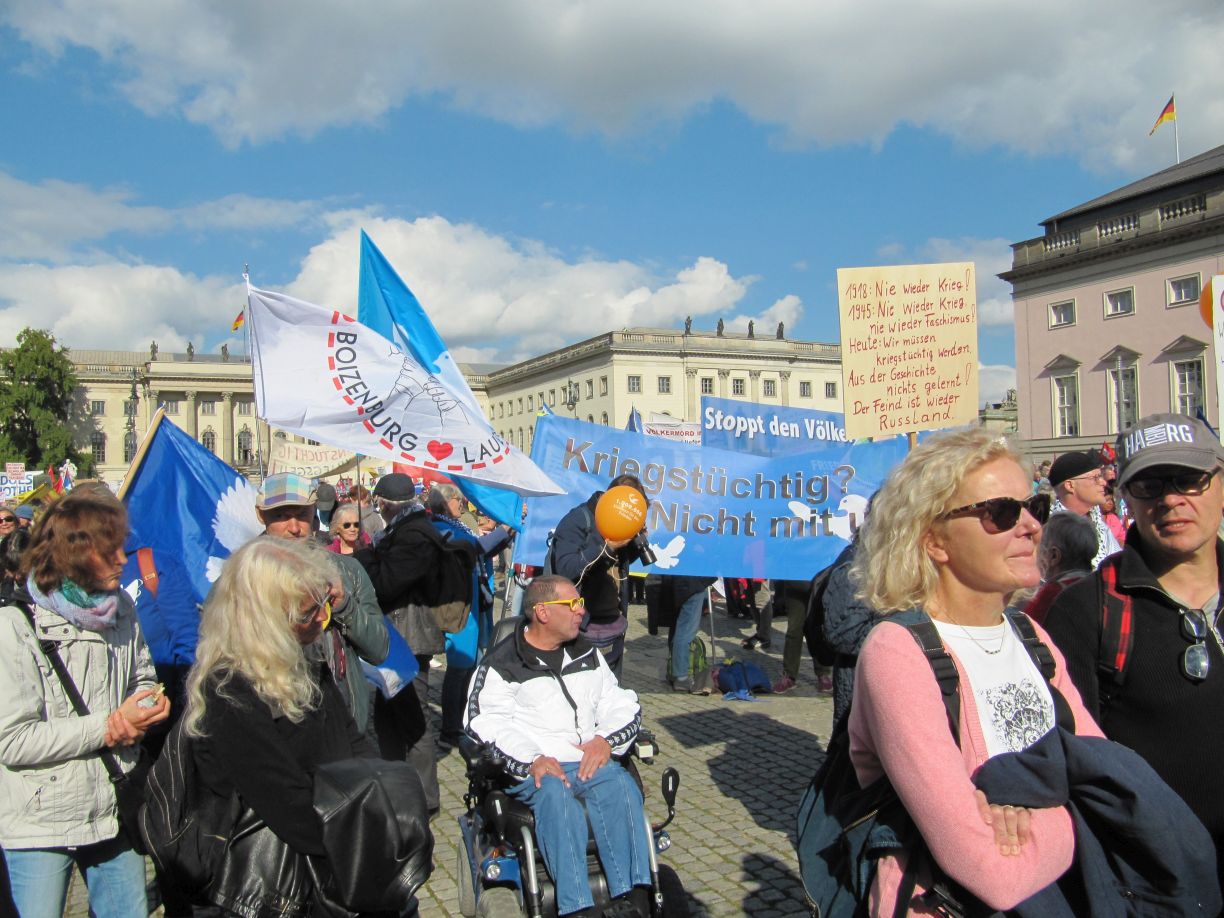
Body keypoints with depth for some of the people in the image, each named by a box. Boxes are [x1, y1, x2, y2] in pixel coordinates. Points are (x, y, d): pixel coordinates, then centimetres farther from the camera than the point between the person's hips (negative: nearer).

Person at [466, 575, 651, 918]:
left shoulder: (588, 654, 21)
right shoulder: (502, 664, 5)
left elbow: (622, 704, 17)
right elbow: (485, 725, -6)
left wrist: (606, 739, -4)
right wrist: (531, 760, -20)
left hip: (591, 760, 4)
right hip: (532, 769, -3)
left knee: (621, 785, -28)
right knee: (555, 795, -35)